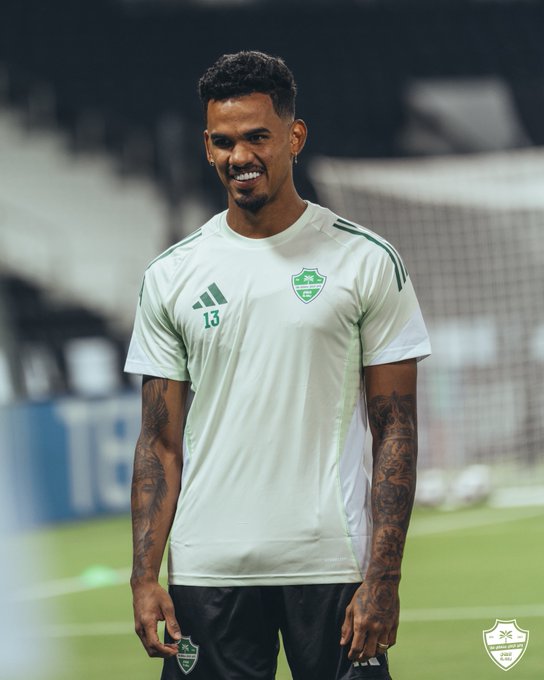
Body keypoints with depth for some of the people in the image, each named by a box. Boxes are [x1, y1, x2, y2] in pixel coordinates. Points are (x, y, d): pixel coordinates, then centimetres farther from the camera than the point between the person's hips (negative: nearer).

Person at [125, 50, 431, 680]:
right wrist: (144, 577, -4)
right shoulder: (171, 275, 7)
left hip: (333, 567, -2)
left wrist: (384, 577, -9)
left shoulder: (367, 261, 1)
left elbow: (394, 431, -1)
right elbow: (161, 443, 8)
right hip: (208, 573, 2)